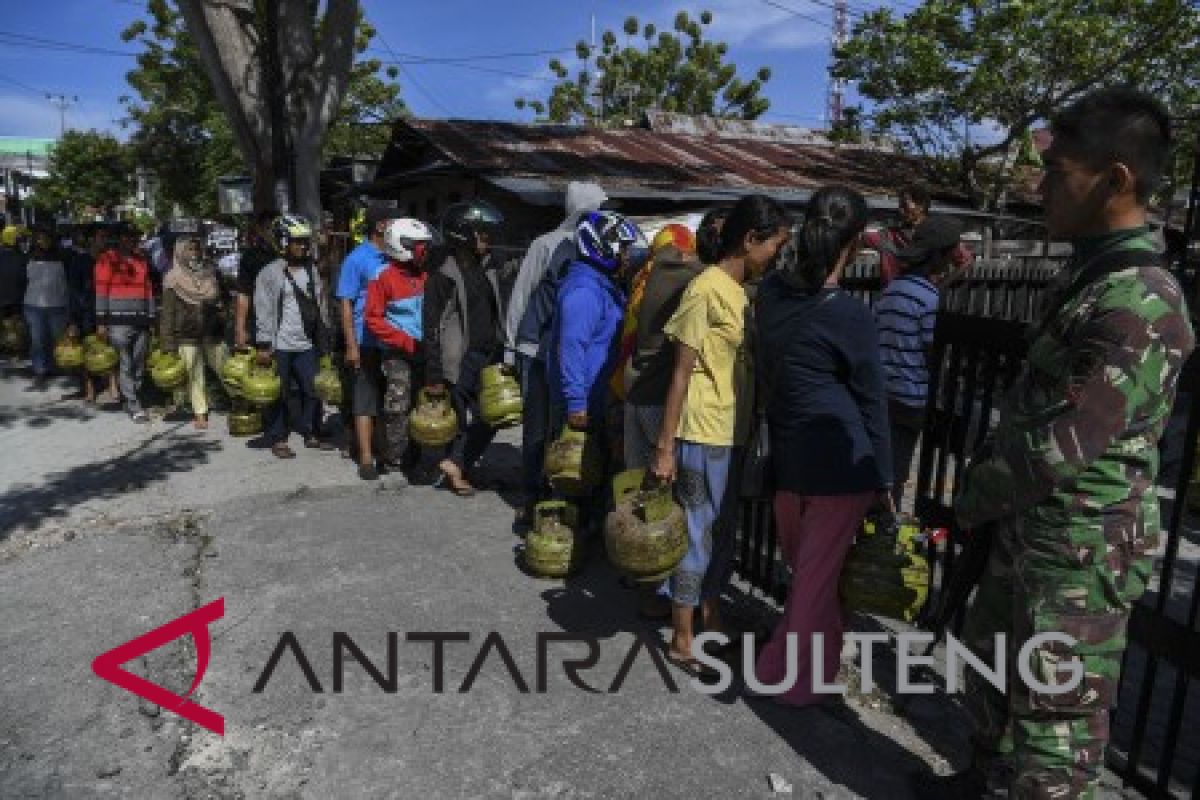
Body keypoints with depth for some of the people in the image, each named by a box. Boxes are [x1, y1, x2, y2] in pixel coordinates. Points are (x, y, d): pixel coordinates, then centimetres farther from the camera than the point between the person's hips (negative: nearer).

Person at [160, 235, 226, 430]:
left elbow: (222, 301, 16)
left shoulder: (210, 273, 7)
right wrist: (168, 342, -7)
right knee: (194, 376, 2)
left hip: (213, 331, 2)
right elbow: (168, 312, -2)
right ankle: (200, 413, 11)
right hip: (187, 335, -2)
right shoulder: (173, 279, -2)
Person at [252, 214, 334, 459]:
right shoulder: (271, 273, -7)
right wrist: (264, 345, -13)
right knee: (280, 395, 3)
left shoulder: (311, 271, 11)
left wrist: (323, 339, 14)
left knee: (313, 392, 8)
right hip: (280, 346, -5)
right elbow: (264, 311, -9)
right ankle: (278, 439, 14)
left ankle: (310, 435, 22)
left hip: (307, 346, 5)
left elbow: (320, 307, 15)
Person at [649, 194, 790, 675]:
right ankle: (681, 639, 16)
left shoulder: (744, 291, 9)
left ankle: (710, 616, 36)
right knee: (698, 532, 2)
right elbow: (682, 372, -16)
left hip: (734, 432, 8)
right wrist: (665, 447, -16)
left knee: (725, 530, 18)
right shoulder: (706, 289, -15)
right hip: (704, 434, -8)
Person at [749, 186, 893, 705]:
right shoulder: (850, 316, -16)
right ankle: (795, 682, 23)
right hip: (842, 462, -6)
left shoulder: (771, 291, -1)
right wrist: (883, 478, 2)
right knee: (817, 575, 8)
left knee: (804, 567, 22)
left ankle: (819, 656, 44)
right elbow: (872, 402, -8)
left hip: (787, 456, 6)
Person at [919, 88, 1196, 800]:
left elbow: (1063, 444, -25)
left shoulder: (1140, 303, -24)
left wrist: (972, 499, -9)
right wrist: (985, 483, 9)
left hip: (1082, 548, -10)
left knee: (1056, 714, 8)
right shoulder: (1087, 272, 7)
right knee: (993, 667, 25)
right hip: (1028, 526, 10)